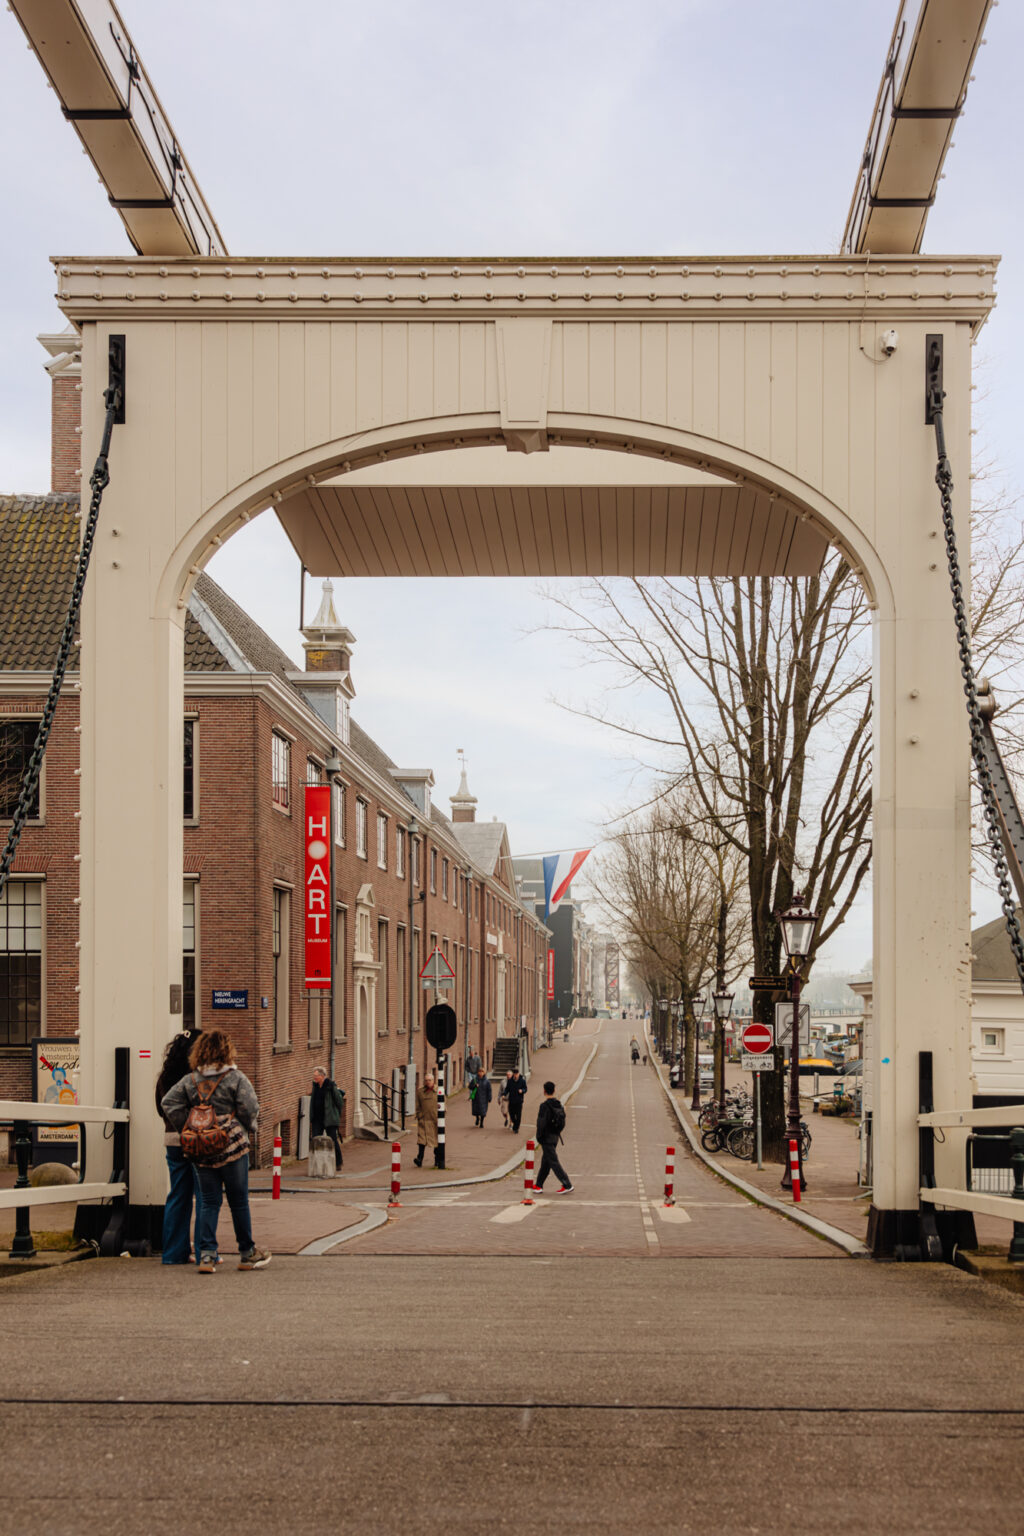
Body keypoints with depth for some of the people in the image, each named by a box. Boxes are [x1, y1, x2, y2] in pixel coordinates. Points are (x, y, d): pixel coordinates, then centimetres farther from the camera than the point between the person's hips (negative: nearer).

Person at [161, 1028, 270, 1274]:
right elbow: (250, 1110, -11)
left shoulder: (189, 1081, 4)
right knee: (239, 1202, 8)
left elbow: (168, 1103, -3)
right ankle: (247, 1253, 18)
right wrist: (250, 1126, 10)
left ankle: (206, 1254, -2)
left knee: (209, 1203, 9)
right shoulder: (236, 1078, -7)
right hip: (233, 1147, -3)